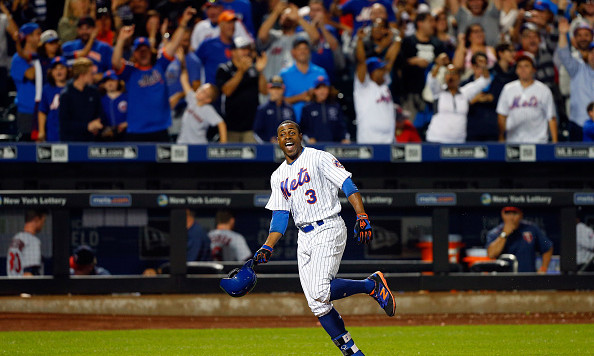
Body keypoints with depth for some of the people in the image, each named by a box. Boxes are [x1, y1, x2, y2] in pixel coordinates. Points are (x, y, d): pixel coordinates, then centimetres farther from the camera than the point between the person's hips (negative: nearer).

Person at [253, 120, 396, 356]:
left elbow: (348, 185, -12)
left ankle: (373, 285, -2)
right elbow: (280, 217, 16)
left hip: (329, 230, -7)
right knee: (316, 304, -1)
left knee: (320, 291, -24)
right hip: (304, 237, 7)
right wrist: (267, 248, 2)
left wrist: (362, 217, -25)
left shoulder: (319, 159, -3)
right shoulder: (278, 176, 15)